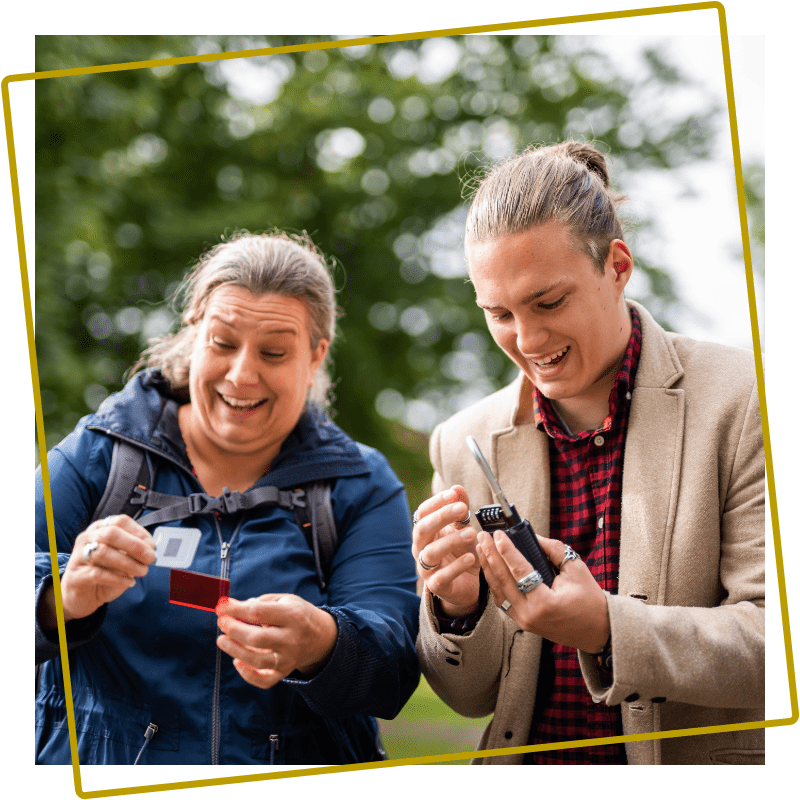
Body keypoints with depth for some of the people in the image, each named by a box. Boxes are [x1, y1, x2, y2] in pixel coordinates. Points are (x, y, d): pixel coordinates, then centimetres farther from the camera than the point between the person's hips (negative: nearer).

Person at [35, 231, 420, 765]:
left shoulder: (362, 486, 6)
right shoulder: (97, 459, 5)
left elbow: (395, 664, -5)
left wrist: (320, 646, -25)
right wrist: (63, 596, -26)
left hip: (308, 764, 0)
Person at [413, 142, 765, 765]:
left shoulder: (742, 404, -5)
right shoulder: (464, 443, 5)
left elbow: (776, 639, -10)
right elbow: (473, 696, 8)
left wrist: (608, 629, -22)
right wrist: (457, 609, -12)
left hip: (710, 764, -2)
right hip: (525, 764, 2)